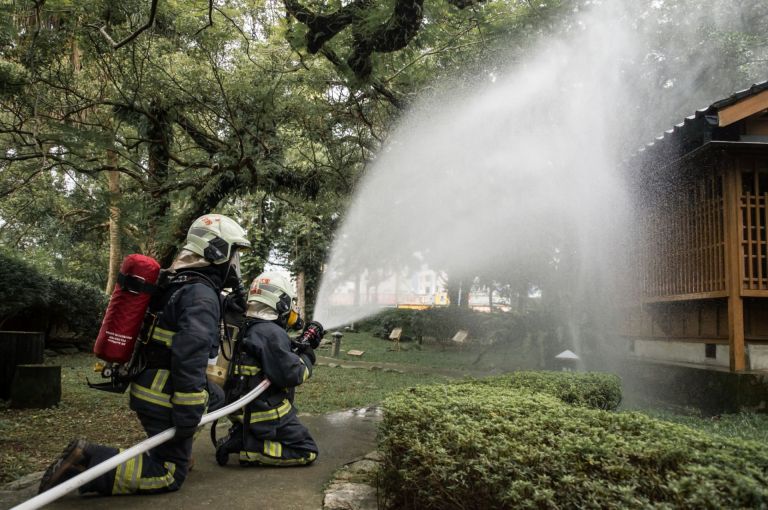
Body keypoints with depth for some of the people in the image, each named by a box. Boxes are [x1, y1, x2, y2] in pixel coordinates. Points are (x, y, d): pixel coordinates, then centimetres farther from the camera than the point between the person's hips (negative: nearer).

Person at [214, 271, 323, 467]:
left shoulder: (248, 329, 8)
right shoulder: (271, 333, -22)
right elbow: (291, 374, -24)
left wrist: (301, 345, 7)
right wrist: (307, 357, -6)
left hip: (245, 407, 10)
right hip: (266, 413, -10)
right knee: (308, 452, -2)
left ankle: (240, 434, 11)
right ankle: (245, 447, -10)